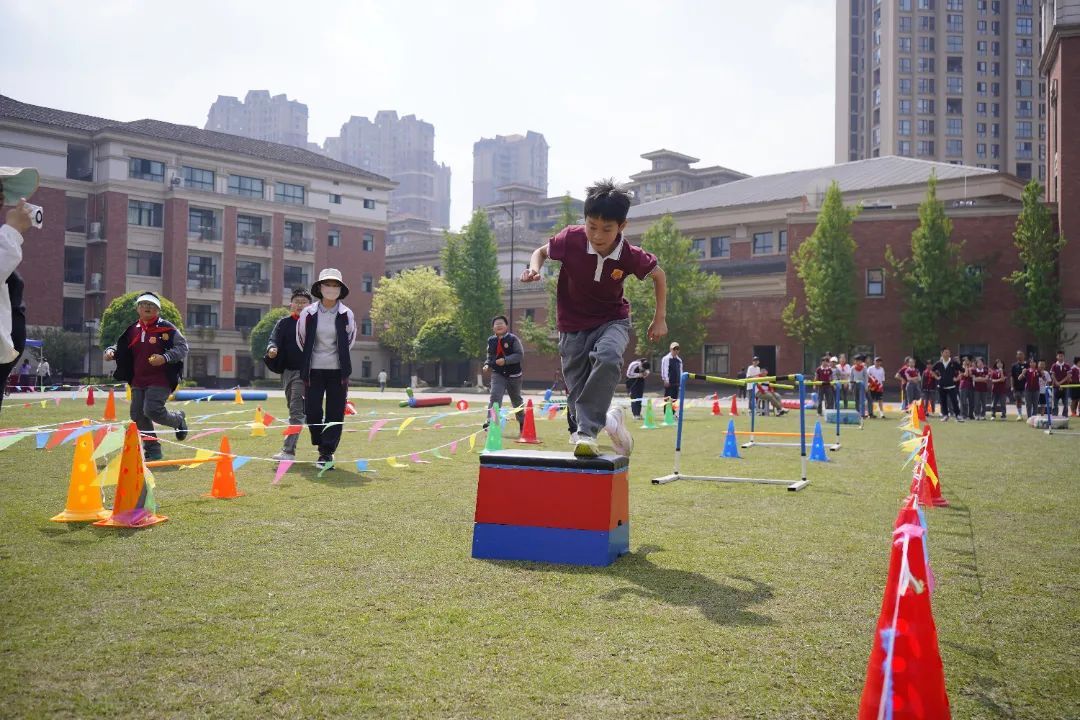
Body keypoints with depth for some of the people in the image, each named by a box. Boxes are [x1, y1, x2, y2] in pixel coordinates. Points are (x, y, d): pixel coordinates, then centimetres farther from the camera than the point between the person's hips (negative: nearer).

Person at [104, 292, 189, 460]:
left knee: (152, 410, -18)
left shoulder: (166, 328, -5)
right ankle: (152, 450, 16)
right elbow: (120, 346, 22)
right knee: (137, 415, 4)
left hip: (160, 380, -6)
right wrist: (111, 351, -1)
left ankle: (178, 419, 14)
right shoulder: (133, 330, 12)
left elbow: (183, 348, -9)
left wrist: (165, 358, -23)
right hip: (138, 381, 6)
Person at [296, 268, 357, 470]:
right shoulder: (308, 313, -2)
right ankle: (322, 445, 25)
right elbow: (301, 340, 13)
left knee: (335, 413, -2)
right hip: (314, 370, 0)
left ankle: (326, 453, 4)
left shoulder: (346, 315, -1)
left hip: (337, 370, 0)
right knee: (311, 412, 1)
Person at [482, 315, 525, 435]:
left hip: (513, 374, -2)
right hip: (497, 374, 2)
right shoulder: (491, 341, 2)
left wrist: (505, 360, -28)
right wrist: (487, 364, -3)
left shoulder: (513, 339, -11)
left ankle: (522, 424, 35)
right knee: (494, 396, -20)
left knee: (516, 400, 15)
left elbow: (520, 354, -18)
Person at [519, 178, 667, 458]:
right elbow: (542, 251, 2)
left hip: (612, 320, -2)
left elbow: (658, 274, 3)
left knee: (608, 357, -34)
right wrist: (534, 268, -20)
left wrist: (660, 318, 3)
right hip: (573, 325, 2)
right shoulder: (571, 239, -19)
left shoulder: (630, 256, -18)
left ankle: (587, 432, -27)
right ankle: (608, 420, 26)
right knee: (577, 396, -1)